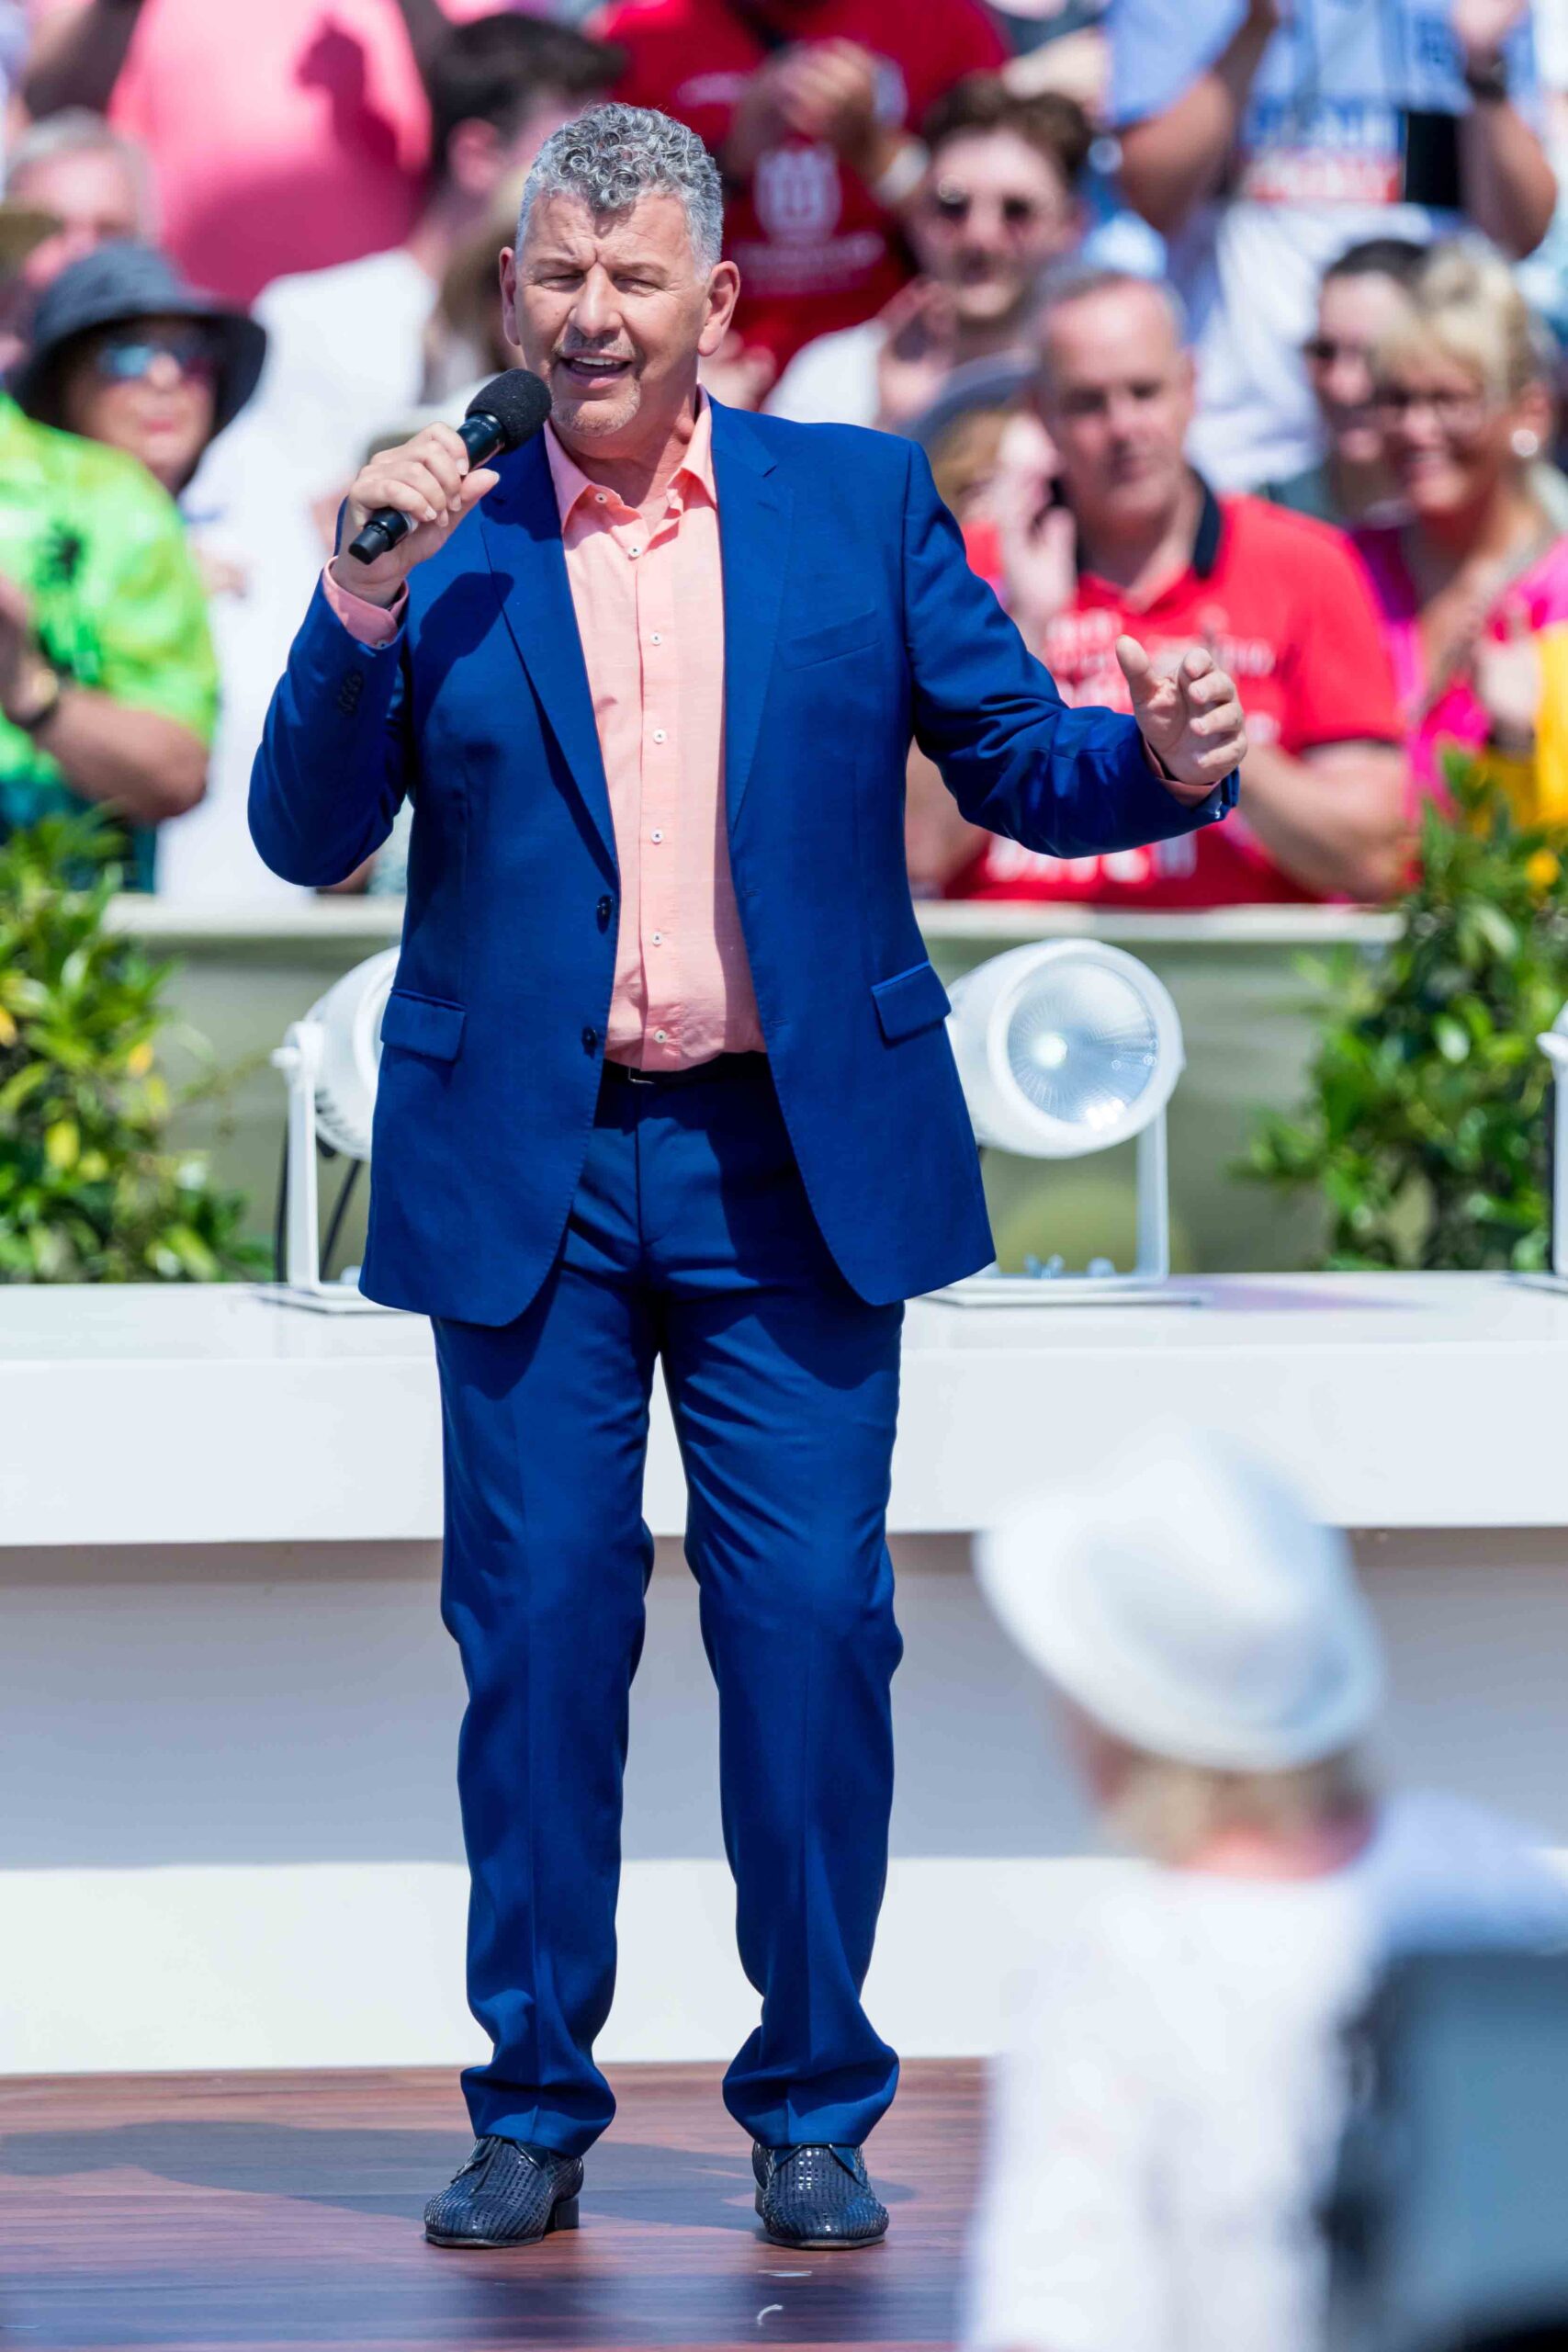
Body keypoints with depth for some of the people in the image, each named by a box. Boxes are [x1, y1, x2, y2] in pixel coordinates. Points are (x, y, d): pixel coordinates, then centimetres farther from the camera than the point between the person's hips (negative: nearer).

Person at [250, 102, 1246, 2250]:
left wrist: (1162, 764, -17)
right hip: (529, 1178, 0)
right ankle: (533, 2111, 14)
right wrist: (364, 611, -13)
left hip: (793, 1163, 0)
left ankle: (813, 2114, 11)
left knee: (811, 1631, -1)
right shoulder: (443, 538, 6)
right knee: (538, 1630, 3)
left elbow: (1019, 759, 4)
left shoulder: (860, 502, 7)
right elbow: (308, 842, 1)